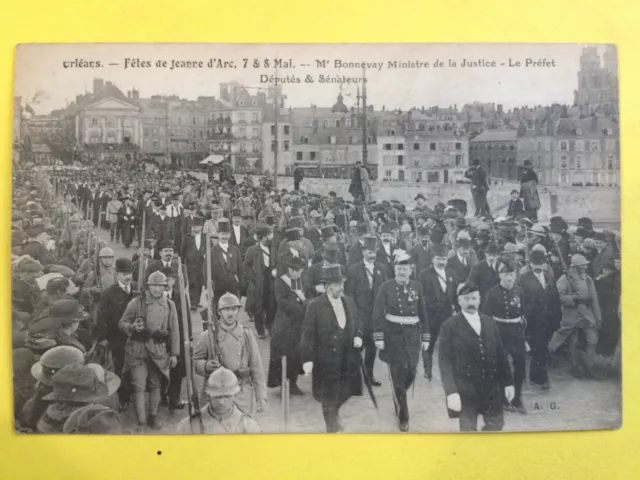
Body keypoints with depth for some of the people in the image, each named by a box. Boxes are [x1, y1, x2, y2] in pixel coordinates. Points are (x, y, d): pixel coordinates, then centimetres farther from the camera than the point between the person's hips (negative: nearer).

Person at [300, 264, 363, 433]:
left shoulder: (349, 302, 4)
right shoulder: (315, 306, -13)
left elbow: (357, 323, 16)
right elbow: (308, 334, -13)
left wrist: (358, 336, -5)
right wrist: (307, 359, -18)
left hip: (348, 359, 5)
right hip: (326, 359, -5)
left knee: (347, 391, 13)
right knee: (329, 396, 7)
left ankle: (334, 412, 45)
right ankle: (332, 427, 26)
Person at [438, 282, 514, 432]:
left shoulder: (489, 322, 7)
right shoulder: (449, 326, -8)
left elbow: (501, 354, 9)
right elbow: (445, 362, -11)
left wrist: (508, 382, 6)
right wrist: (451, 392, -18)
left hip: (491, 388, 4)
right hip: (465, 390, -4)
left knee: (496, 424, 14)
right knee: (468, 430, 5)